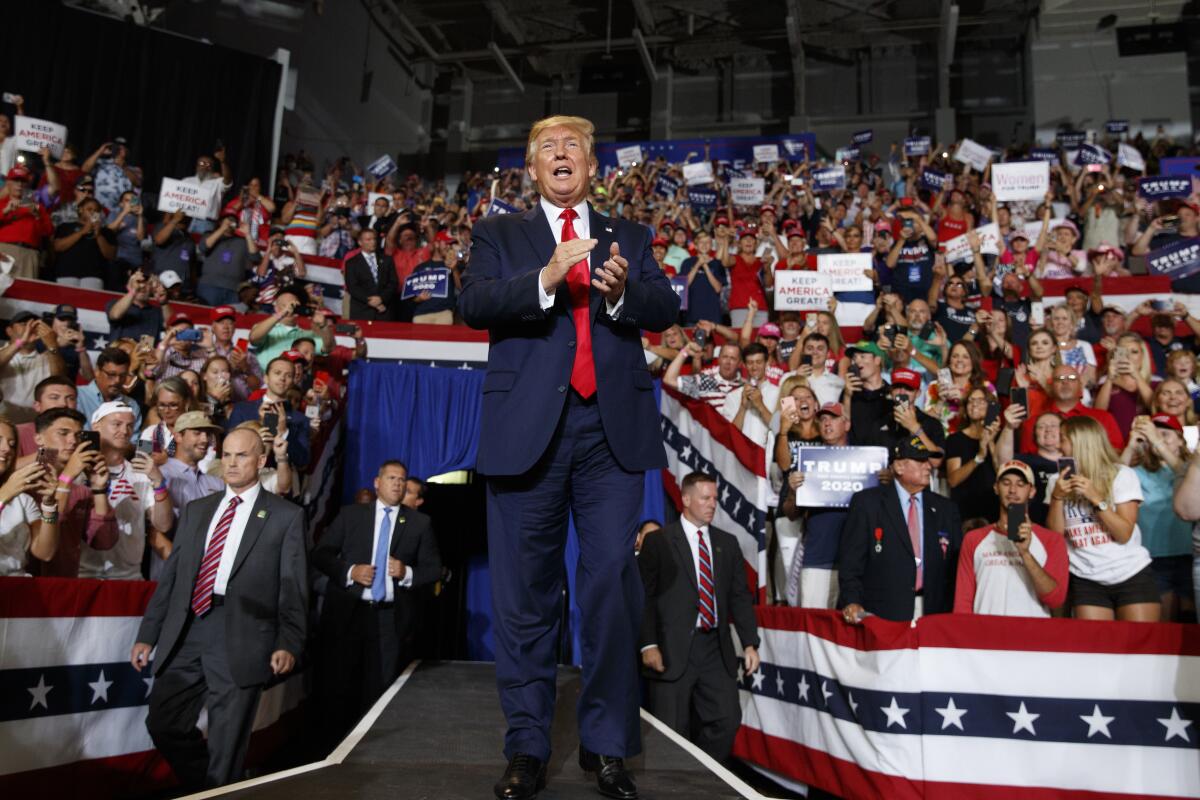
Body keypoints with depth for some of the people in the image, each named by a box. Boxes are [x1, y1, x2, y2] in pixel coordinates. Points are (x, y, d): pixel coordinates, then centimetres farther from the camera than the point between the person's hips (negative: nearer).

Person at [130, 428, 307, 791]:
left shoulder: (286, 515, 2)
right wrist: (147, 635, 10)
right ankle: (204, 789, 29)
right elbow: (170, 577, 15)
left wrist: (288, 643, -12)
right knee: (163, 724, 7)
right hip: (186, 634, 5)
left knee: (225, 744, 3)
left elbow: (294, 588, -3)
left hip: (241, 639, -4)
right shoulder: (195, 511, 16)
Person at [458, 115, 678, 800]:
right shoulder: (500, 234, 14)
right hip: (529, 427, 0)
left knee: (614, 582, -2)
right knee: (527, 593, 4)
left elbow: (667, 309, 4)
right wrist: (545, 279, -20)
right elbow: (473, 304, -4)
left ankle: (608, 745, 12)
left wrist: (623, 292, -17)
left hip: (613, 428, 1)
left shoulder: (629, 237, 18)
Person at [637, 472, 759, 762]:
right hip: (672, 650, -4)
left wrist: (749, 643, 5)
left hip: (717, 650, 4)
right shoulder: (658, 541, -1)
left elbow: (740, 596, 13)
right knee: (671, 731, 0)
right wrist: (648, 645, -12)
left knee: (727, 721, 1)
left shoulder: (727, 543, 13)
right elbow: (644, 597, -4)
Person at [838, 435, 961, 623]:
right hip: (882, 614, -3)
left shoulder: (946, 509, 13)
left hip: (933, 615, 3)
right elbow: (850, 561, -3)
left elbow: (955, 566, 14)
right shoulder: (866, 502, 1)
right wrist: (852, 602, -16)